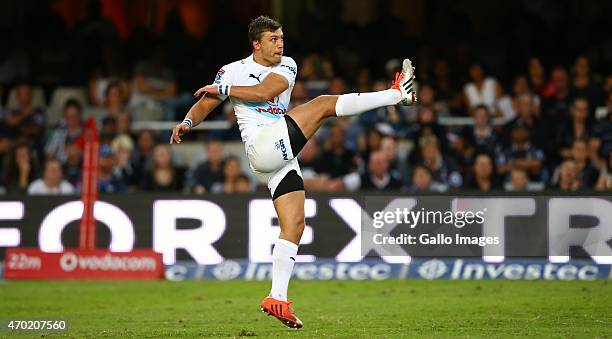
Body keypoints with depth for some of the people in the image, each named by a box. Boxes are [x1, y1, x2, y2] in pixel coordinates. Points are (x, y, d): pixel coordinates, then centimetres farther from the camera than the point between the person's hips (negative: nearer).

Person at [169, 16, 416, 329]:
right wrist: (187, 122, -11)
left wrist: (223, 90, -4)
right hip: (261, 148, -5)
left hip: (283, 159, 5)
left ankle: (278, 299, 1)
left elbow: (264, 91, -5)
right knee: (323, 104, -14)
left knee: (294, 225, -1)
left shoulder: (287, 67, 13)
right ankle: (397, 94, -15)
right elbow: (205, 104, 8)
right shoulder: (233, 71, 7)